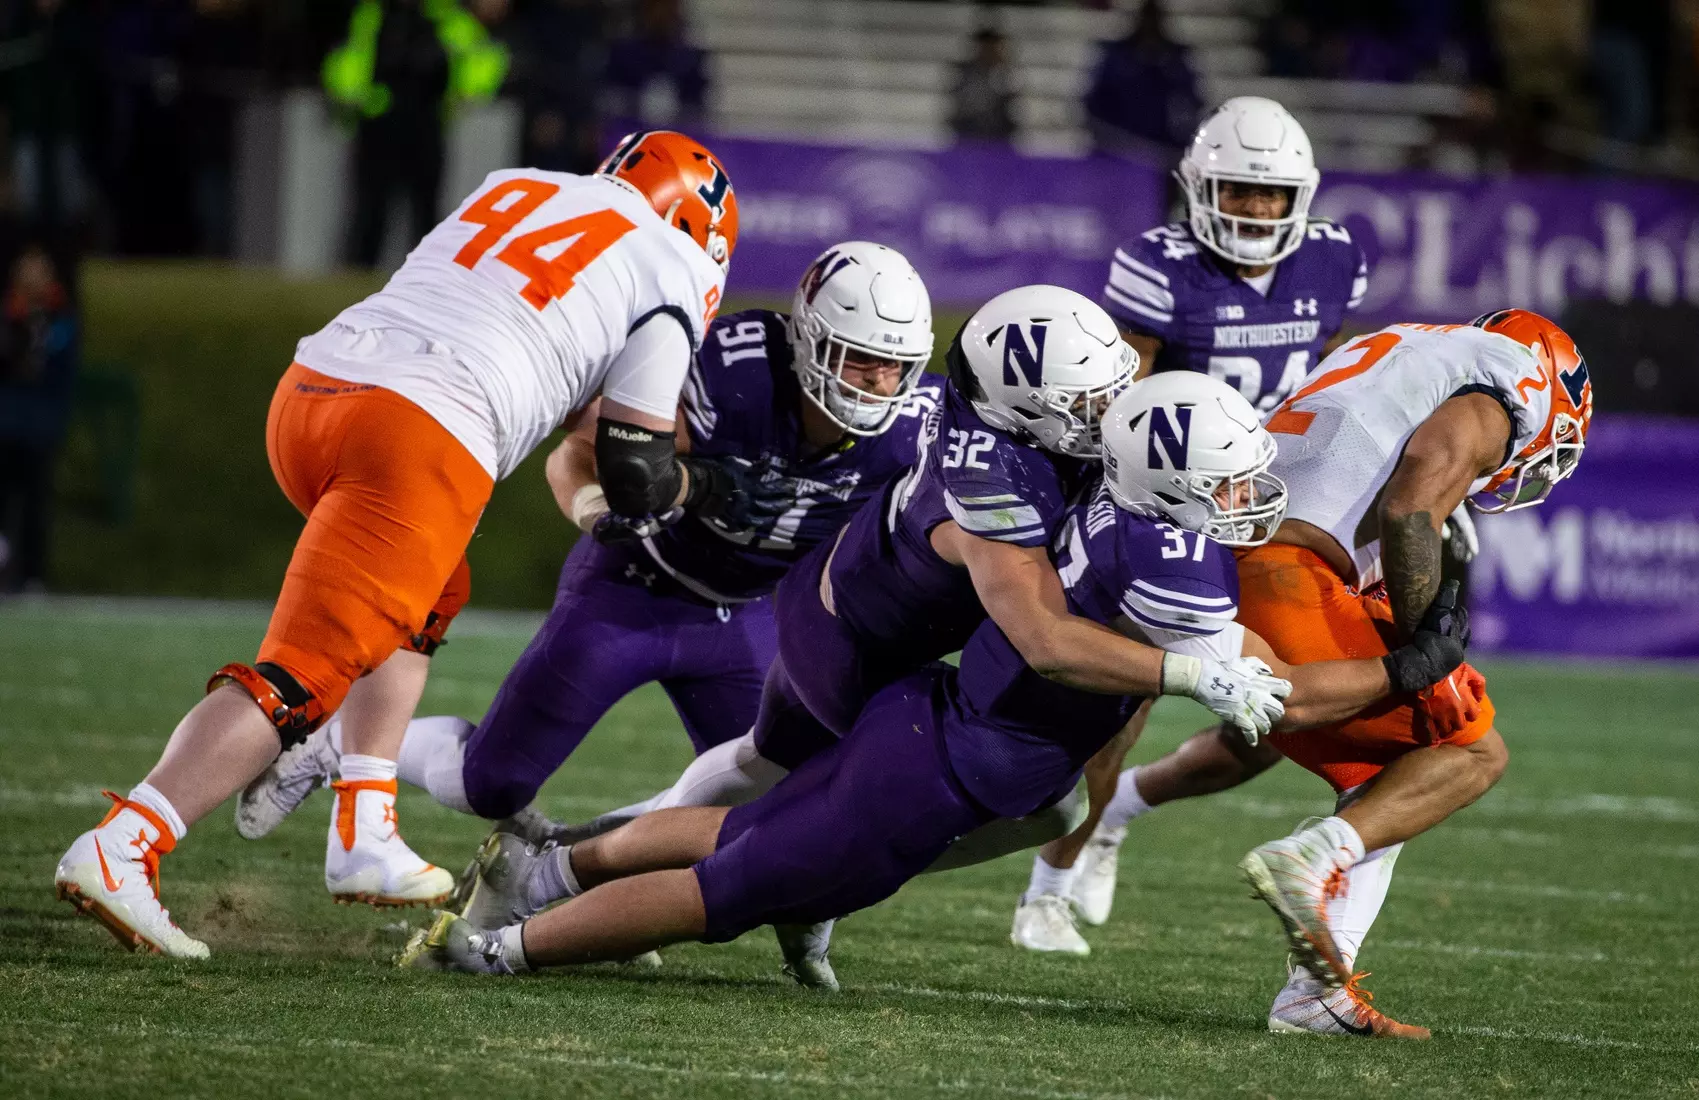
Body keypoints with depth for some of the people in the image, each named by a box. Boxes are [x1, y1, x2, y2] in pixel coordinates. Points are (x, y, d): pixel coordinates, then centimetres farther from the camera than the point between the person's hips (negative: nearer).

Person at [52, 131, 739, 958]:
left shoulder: (507, 189, 27)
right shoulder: (669, 274, 10)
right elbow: (637, 480, 9)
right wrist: (696, 489, 29)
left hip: (308, 390, 7)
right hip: (422, 436, -7)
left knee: (429, 593, 31)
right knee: (302, 680, -10)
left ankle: (364, 836, 21)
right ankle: (122, 848, -25)